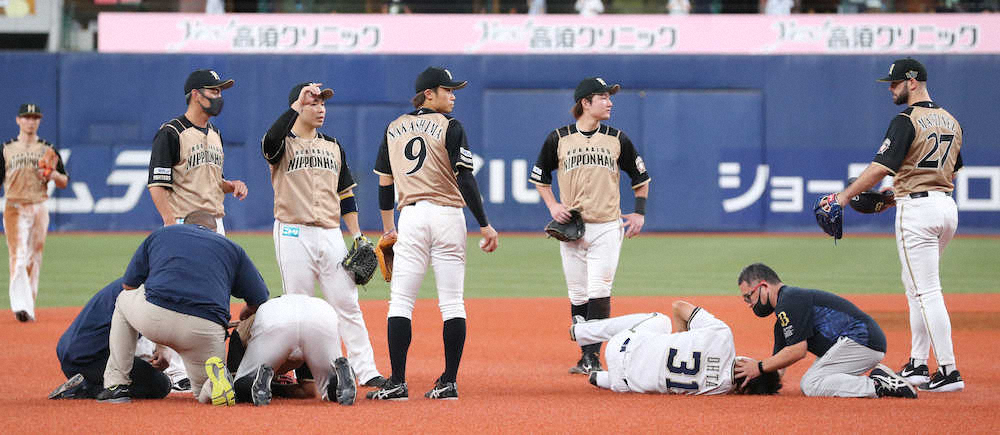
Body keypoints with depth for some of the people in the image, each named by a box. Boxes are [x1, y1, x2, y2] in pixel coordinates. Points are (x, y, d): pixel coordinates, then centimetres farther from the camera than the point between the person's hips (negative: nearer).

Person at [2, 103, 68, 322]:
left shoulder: (48, 150, 10)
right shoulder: (6, 149, 6)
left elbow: (64, 182, 10)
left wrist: (54, 175, -12)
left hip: (39, 209, 2)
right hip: (14, 209, -2)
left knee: (34, 259, 5)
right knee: (18, 256, -15)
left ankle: (29, 306, 14)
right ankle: (21, 305, -24)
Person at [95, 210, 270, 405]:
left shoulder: (159, 234, 26)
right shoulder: (232, 248, 24)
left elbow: (129, 285, 30)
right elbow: (259, 300, 19)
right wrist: (242, 318, 43)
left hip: (153, 318, 0)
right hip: (206, 333, 0)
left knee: (124, 300, 35)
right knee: (205, 393, 26)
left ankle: (117, 384, 26)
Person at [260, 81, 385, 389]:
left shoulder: (333, 147, 16)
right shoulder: (283, 144, 1)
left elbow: (346, 195, 18)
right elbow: (271, 141, -26)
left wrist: (357, 236, 10)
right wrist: (297, 104, -25)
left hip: (331, 235, 4)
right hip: (293, 234, -4)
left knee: (347, 303, 0)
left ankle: (366, 370, -1)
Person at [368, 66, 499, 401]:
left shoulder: (394, 129, 12)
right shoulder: (449, 126, -2)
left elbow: (385, 182, 16)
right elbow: (465, 179, -8)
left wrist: (388, 226, 27)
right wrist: (484, 225, -6)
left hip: (411, 216, 3)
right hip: (447, 215, -3)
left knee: (401, 301, 0)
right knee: (452, 302, 3)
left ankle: (397, 383, -9)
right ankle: (449, 382, 0)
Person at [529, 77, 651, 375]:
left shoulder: (617, 140, 5)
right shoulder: (559, 139, 3)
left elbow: (640, 176, 15)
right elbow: (539, 177, 15)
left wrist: (640, 213, 5)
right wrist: (552, 206, 1)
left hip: (607, 227, -1)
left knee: (599, 292, -12)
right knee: (578, 295, 4)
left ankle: (593, 357, -11)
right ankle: (585, 356, 14)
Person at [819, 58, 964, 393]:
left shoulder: (907, 121, -13)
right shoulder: (950, 121, 14)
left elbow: (881, 167, -20)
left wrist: (844, 196, -15)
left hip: (917, 209, -9)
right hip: (947, 205, 9)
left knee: (927, 291, -8)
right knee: (916, 288, 19)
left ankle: (949, 371, -12)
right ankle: (917, 366, 20)